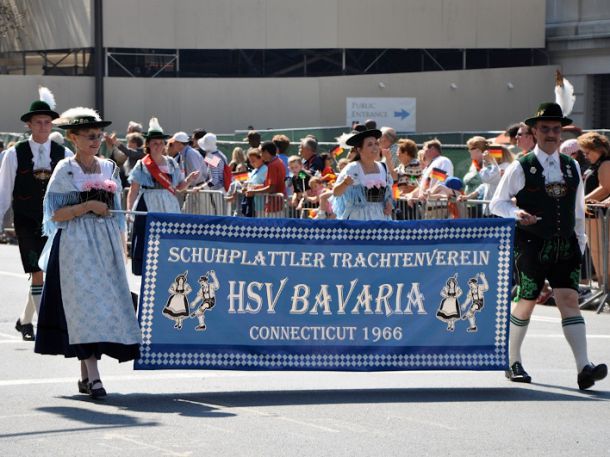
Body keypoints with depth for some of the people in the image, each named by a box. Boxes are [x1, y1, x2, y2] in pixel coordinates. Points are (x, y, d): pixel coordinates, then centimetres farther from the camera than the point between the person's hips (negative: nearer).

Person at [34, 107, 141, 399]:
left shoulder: (109, 168, 12)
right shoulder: (65, 170, -3)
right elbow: (55, 214, -7)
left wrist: (120, 244, 15)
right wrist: (88, 206, -15)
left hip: (105, 244, 5)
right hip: (77, 246, -5)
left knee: (107, 304, 2)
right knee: (85, 304, -13)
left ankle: (85, 373, 12)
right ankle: (92, 376, -18)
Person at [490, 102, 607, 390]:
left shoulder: (572, 167, 12)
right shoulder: (521, 168, -2)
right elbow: (497, 203, 3)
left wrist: (580, 241, 16)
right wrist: (517, 213, -17)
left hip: (565, 246, 3)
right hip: (531, 245, -3)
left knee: (569, 300, -9)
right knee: (526, 302, 4)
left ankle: (584, 368, -19)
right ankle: (513, 362, 24)